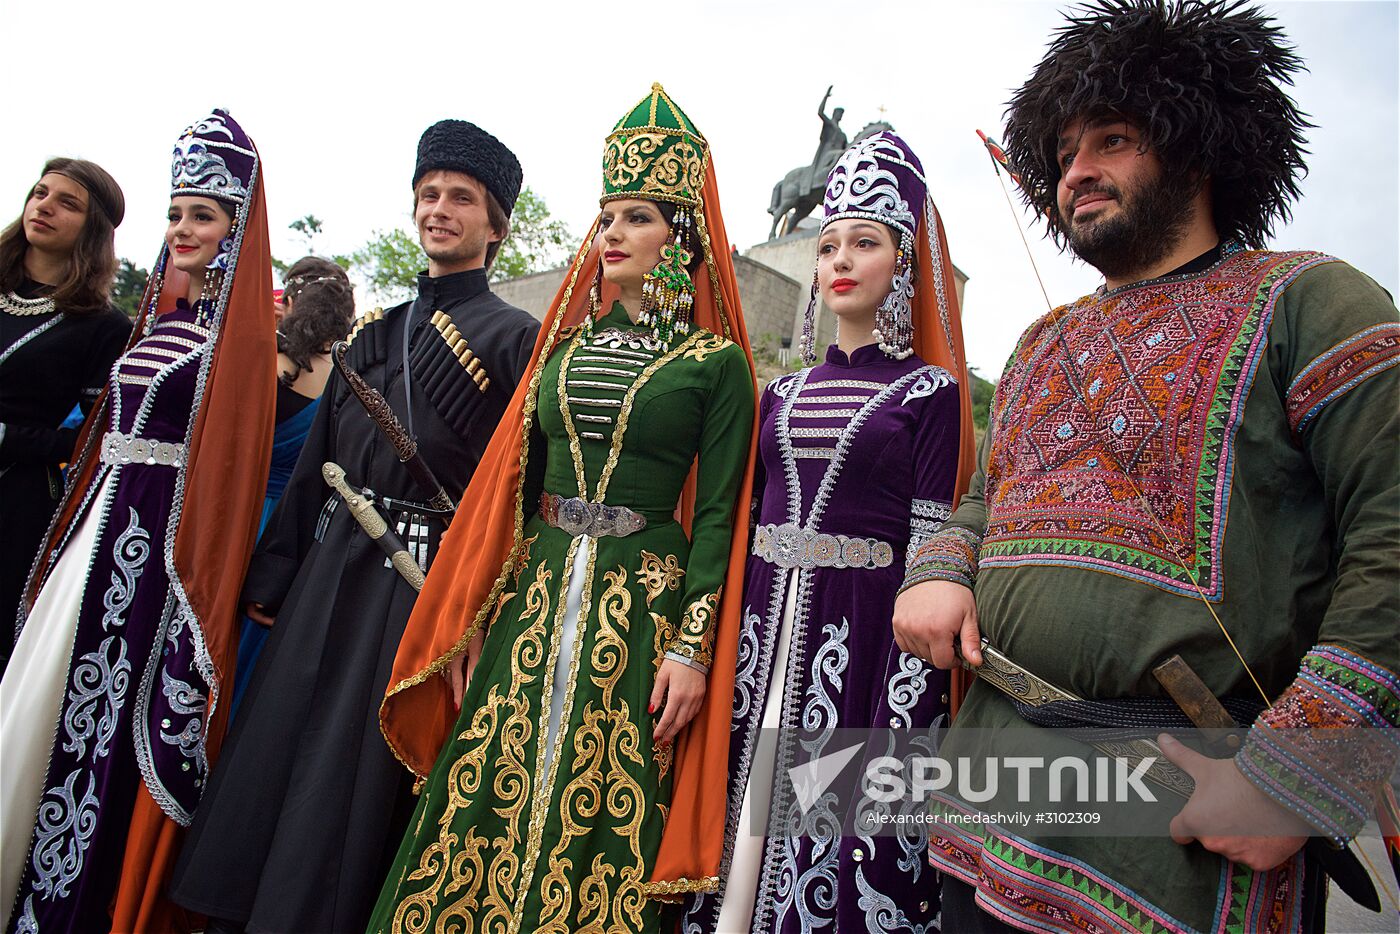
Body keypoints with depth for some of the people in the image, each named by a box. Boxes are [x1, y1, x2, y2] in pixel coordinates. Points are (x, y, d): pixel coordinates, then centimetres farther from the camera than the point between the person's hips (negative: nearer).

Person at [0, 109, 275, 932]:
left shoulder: (237, 328, -8)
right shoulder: (160, 314, 16)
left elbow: (231, 459, -15)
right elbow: (109, 430, 19)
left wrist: (203, 578, -19)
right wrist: (77, 528, 16)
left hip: (163, 543, -8)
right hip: (104, 525, 8)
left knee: (111, 723, -1)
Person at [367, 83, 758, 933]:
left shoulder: (715, 361, -1)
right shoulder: (568, 343, 13)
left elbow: (716, 513, -4)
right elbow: (513, 483, 12)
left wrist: (693, 648, -10)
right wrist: (471, 620, 7)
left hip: (645, 600, -4)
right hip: (535, 591, 5)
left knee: (600, 813, 3)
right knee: (483, 801, 7)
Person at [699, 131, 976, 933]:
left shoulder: (931, 390, 0)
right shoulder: (783, 392, 13)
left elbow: (928, 548, -6)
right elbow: (747, 526, 13)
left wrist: (903, 720, -13)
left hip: (866, 629, -4)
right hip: (766, 624, 4)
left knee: (846, 846, 3)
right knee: (744, 815, 9)